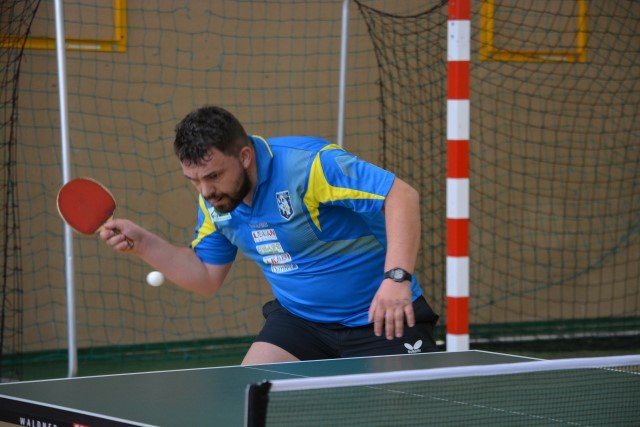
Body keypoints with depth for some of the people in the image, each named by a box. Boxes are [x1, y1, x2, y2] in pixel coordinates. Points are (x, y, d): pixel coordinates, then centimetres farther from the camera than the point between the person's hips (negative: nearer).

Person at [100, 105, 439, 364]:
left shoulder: (308, 163, -26)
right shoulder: (214, 200, -2)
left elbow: (401, 195, -30)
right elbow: (207, 277, 10)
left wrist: (396, 277, -41)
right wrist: (142, 243, -4)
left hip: (380, 317, -6)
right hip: (298, 320, 6)